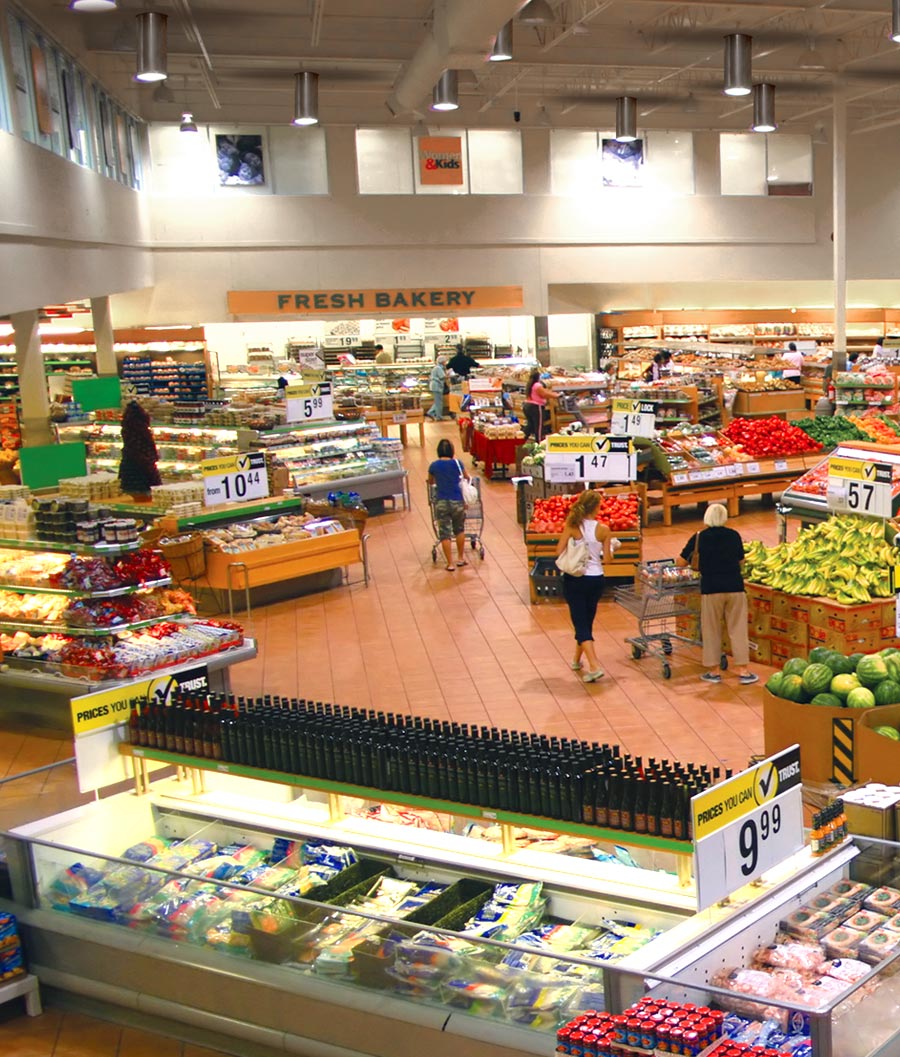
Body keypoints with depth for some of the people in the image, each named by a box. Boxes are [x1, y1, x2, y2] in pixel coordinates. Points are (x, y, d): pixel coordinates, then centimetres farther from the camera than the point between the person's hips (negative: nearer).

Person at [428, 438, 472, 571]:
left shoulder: (434, 466, 0)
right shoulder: (457, 463, 1)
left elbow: (430, 481, 20)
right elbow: (466, 477, 20)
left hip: (441, 502, -1)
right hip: (457, 501, 1)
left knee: (444, 533, 5)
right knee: (459, 529, 21)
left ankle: (450, 564, 5)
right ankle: (461, 558, 29)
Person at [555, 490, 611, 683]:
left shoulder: (572, 526, -11)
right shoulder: (603, 529, -9)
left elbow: (559, 551, -11)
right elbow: (607, 558, -4)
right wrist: (610, 549, 17)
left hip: (574, 579, -2)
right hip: (595, 579, 2)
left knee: (580, 622, 0)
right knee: (587, 621, 20)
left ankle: (594, 666, -14)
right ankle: (577, 660, 37)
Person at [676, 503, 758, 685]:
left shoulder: (699, 537, -2)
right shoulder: (734, 535, 4)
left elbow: (680, 562, 2)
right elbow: (741, 560, 14)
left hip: (711, 589, -2)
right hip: (735, 587, 2)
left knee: (711, 631, 9)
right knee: (738, 629, 7)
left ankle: (713, 671, 13)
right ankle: (743, 671, 7)